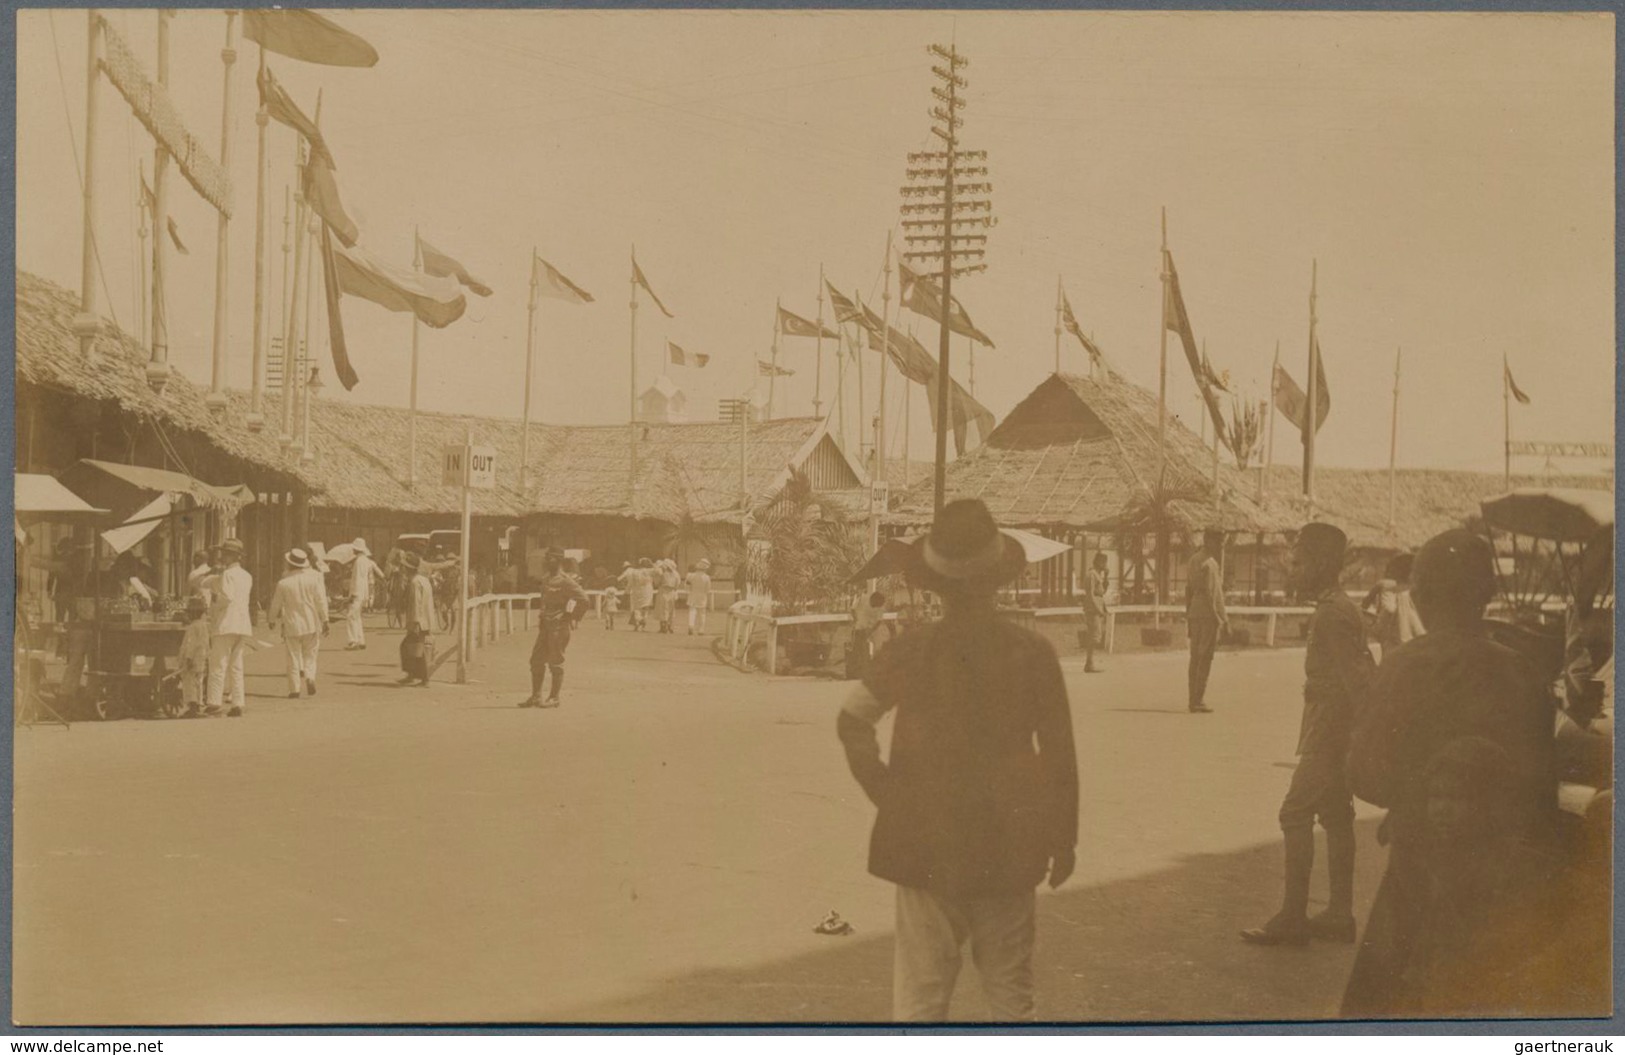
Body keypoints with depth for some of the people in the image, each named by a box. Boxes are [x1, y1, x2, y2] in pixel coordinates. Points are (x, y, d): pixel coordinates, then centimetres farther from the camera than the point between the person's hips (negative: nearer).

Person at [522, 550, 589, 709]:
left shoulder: (565, 581, -12)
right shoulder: (546, 581, 14)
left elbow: (583, 599, -17)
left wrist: (571, 616, -12)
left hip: (559, 626, -9)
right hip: (545, 625, 9)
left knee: (556, 662, -3)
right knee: (536, 660, 9)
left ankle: (554, 698, 5)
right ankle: (535, 696, 16)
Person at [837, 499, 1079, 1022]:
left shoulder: (909, 652, -8)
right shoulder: (1033, 653, -8)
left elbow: (852, 722, -3)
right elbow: (1059, 753, -2)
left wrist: (885, 792, 6)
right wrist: (1064, 837, 8)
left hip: (925, 844, 0)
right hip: (1007, 846, 1)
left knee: (920, 988, 7)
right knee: (1010, 986, 14)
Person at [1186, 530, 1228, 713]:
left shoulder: (1195, 560, 15)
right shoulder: (1209, 564, -13)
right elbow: (1209, 593, -18)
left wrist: (1188, 615, 22)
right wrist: (1219, 618, -17)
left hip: (1194, 614, 9)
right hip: (1208, 615, -9)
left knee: (1195, 658, 10)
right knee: (1205, 659, -6)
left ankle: (1194, 700, 13)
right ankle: (1198, 700, -6)